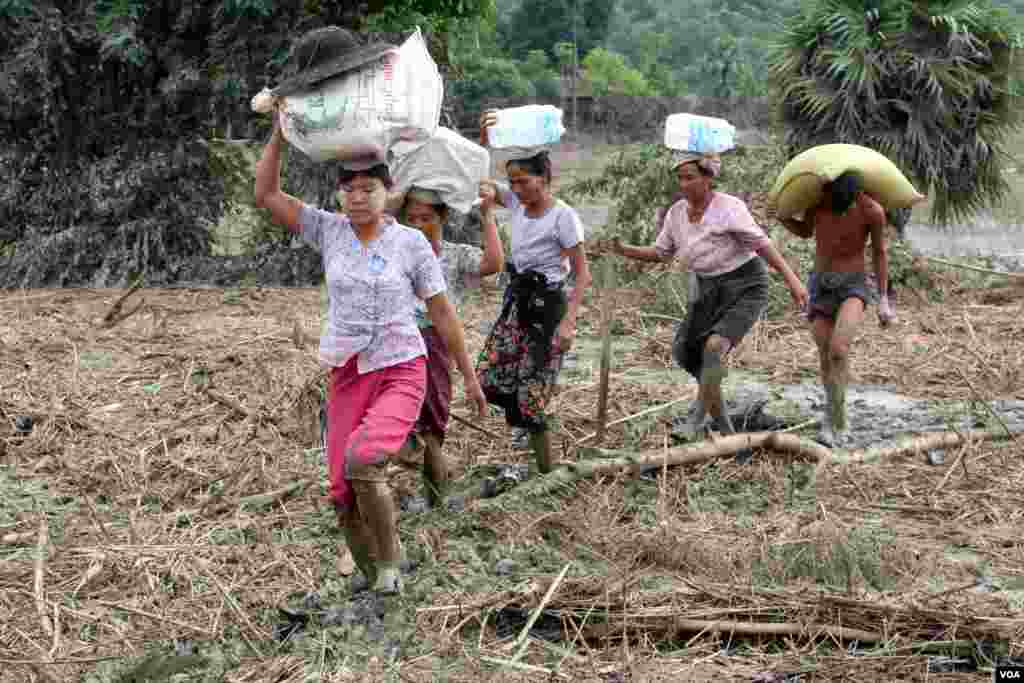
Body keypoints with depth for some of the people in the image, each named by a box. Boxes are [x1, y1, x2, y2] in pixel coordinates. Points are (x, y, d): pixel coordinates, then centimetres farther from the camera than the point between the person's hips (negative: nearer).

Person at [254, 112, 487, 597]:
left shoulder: (411, 242, -5)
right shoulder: (329, 230, 2)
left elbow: (442, 312, 1)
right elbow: (266, 195, -2)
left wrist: (469, 376, 5)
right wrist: (279, 130, -7)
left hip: (401, 373, -3)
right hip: (348, 375, 4)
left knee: (362, 459, -29)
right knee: (344, 493, 0)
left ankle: (389, 560, -5)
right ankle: (375, 574, 25)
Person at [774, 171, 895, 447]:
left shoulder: (873, 211, -19)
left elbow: (879, 253, -2)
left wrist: (884, 300, 0)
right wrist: (779, 215, -9)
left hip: (853, 286, -3)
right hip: (820, 285, 3)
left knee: (838, 350, -25)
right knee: (827, 360, 2)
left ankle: (833, 420, -9)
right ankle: (838, 422, 24)